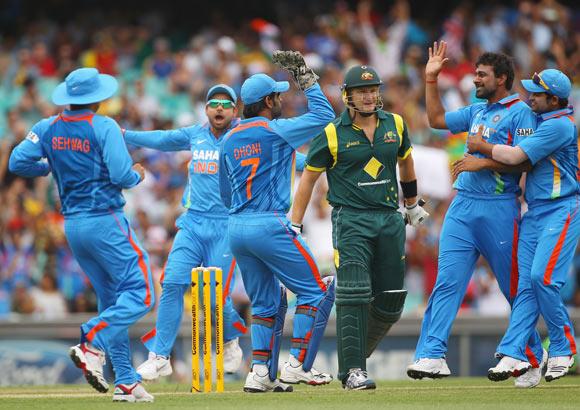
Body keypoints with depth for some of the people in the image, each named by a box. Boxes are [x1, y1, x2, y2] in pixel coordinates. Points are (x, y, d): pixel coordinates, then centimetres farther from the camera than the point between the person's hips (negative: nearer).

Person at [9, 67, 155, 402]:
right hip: (106, 223, -7)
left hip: (72, 225, 7)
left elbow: (18, 162, -1)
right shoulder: (104, 127, -12)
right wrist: (138, 175, 4)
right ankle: (92, 346, -23)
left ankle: (126, 381, 9)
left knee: (112, 300, 14)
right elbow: (122, 176, -18)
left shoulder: (48, 128, 4)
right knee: (140, 294, -3)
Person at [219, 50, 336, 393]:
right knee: (317, 291, 1)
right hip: (270, 226, -7)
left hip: (237, 228, 7)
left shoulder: (229, 140, 14)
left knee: (267, 301, 17)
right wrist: (307, 78, 6)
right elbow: (324, 115, 0)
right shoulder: (276, 131, -7)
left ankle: (262, 373, 8)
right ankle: (298, 365, -6)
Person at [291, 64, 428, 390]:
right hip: (351, 219, -5)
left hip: (390, 219, 5)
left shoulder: (395, 125, 8)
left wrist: (413, 205, 34)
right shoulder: (333, 134, -4)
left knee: (392, 301, 4)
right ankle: (353, 371, -13)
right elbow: (309, 178, 4)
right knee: (354, 296, -15)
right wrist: (294, 226, 1)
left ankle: (357, 352, 23)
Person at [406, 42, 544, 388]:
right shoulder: (477, 111, 18)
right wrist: (431, 79, 21)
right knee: (448, 280, -4)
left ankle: (533, 356, 17)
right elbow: (437, 119, 27)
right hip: (463, 205, 7)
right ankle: (432, 355, -10)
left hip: (499, 209, -7)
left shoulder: (520, 112, -6)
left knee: (515, 287, 3)